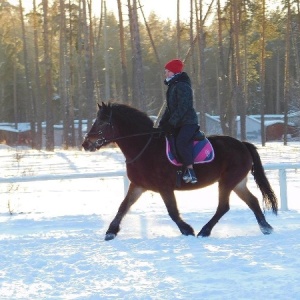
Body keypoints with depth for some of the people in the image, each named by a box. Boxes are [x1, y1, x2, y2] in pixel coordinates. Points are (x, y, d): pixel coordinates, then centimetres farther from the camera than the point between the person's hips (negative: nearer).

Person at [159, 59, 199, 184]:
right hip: (178, 123, 10)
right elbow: (170, 107, 21)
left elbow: (182, 107, -22)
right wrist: (162, 123, 12)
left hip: (188, 122, -10)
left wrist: (171, 123, -24)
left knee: (181, 142, -26)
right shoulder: (173, 86, 17)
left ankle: (190, 171, -29)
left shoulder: (182, 86, -14)